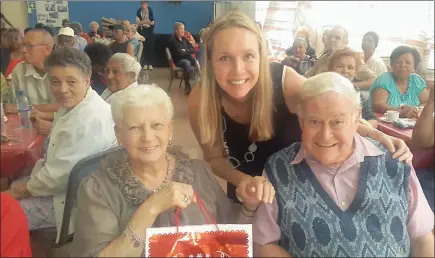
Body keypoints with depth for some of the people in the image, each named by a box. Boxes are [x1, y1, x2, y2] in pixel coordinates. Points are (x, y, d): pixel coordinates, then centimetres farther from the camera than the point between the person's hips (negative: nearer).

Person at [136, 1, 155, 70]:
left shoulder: (150, 11, -7)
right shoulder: (139, 11, -3)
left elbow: (152, 23, -13)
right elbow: (137, 22, -8)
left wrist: (142, 22, -15)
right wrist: (147, 21, -15)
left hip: (149, 30, -1)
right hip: (142, 30, 1)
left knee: (150, 47, -1)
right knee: (143, 47, 0)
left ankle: (150, 64, 5)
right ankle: (145, 63, 7)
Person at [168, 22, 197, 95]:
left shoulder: (184, 39, 14)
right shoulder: (172, 40, -8)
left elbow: (193, 50, 9)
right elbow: (179, 53, -17)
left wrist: (185, 50, -9)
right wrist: (188, 51, -1)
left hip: (187, 58, 6)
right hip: (178, 60, -6)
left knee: (196, 62, -24)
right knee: (187, 63, -37)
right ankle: (187, 86, -28)